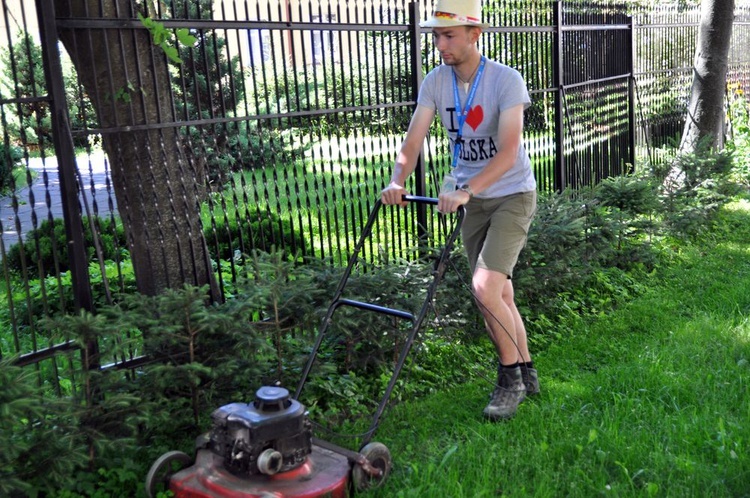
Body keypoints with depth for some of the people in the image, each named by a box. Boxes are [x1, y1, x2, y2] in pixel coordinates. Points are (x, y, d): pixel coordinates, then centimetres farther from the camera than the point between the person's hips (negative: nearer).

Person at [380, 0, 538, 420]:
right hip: (472, 200, 6)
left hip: (512, 195, -6)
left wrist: (466, 191, -40)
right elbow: (414, 141, -9)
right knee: (500, 294, 12)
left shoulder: (506, 80, -19)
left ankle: (511, 379, 3)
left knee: (485, 288, -18)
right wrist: (397, 181, -27)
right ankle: (526, 374, 29)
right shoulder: (435, 82, -3)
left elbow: (508, 152, -28)